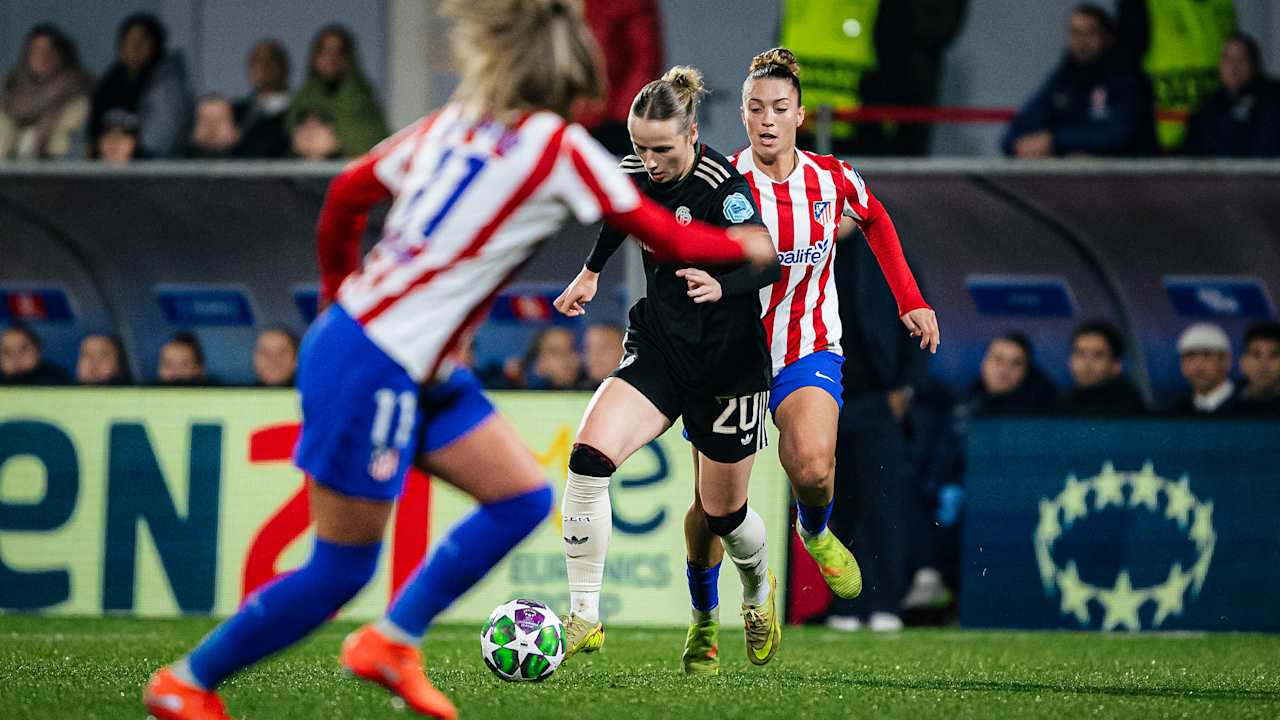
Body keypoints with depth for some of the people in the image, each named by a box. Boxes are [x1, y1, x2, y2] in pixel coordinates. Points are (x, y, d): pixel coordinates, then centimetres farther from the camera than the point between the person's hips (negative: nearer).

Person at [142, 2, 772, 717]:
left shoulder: (454, 123, 7)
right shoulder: (561, 148, -12)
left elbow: (347, 191, 15)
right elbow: (667, 237, -5)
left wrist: (339, 291, 28)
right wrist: (745, 245, 13)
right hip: (373, 369, -9)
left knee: (523, 498, 10)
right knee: (342, 569, -1)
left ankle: (392, 642, 13)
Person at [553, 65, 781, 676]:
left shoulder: (722, 186, -22)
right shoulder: (633, 175, -3)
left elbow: (768, 263, -31)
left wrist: (721, 287, -50)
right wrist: (591, 272, 30)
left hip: (728, 362, -4)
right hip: (658, 350, 4)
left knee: (722, 512, 9)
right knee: (589, 454, -22)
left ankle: (758, 586, 46)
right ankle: (584, 617, -18)